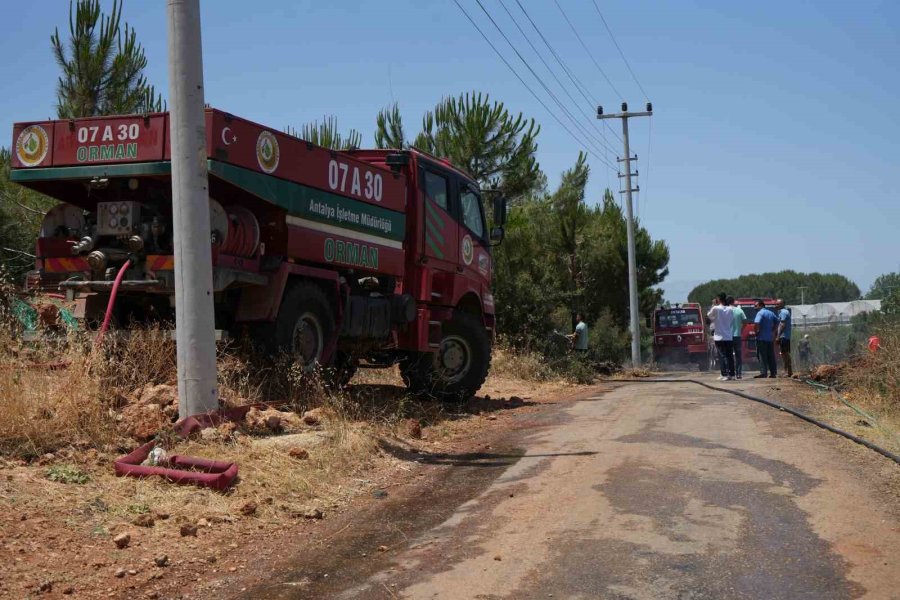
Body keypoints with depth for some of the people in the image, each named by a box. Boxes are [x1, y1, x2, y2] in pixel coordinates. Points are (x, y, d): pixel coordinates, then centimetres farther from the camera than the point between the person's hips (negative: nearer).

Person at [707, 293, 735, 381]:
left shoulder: (715, 309, -10)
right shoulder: (729, 310, 4)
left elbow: (709, 315, 6)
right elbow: (731, 321, 11)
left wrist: (713, 306, 14)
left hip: (719, 337, -4)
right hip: (729, 337, 4)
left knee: (723, 356, -5)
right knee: (730, 356, 8)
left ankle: (725, 374, -10)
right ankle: (731, 374, 11)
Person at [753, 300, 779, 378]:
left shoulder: (760, 313, -9)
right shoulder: (771, 313, 16)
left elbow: (757, 323, -23)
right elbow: (777, 323, 21)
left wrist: (756, 331, -10)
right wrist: (772, 331, 17)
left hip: (762, 338, -7)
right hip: (770, 338, 7)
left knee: (762, 356, -6)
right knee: (771, 356, 9)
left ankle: (763, 373, -10)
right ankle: (773, 372, 10)